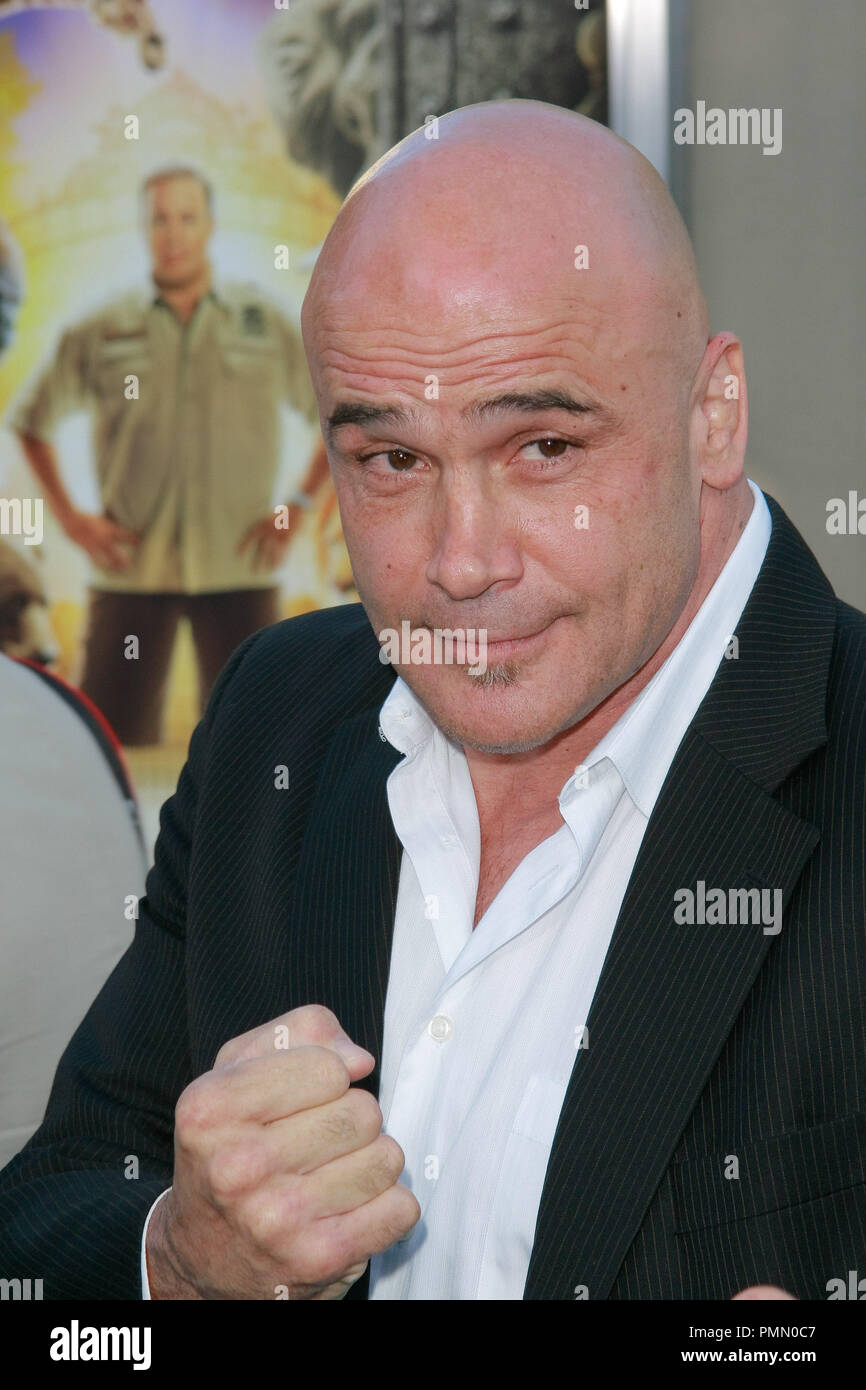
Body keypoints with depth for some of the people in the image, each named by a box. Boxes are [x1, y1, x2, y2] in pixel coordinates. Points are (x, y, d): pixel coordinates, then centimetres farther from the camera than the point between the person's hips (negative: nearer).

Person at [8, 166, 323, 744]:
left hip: (238, 567, 0)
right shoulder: (103, 333, 6)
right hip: (132, 567, 0)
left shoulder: (265, 323, 6)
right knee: (115, 733, -1)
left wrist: (300, 505, 3)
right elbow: (32, 418, 17)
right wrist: (71, 517, 7)